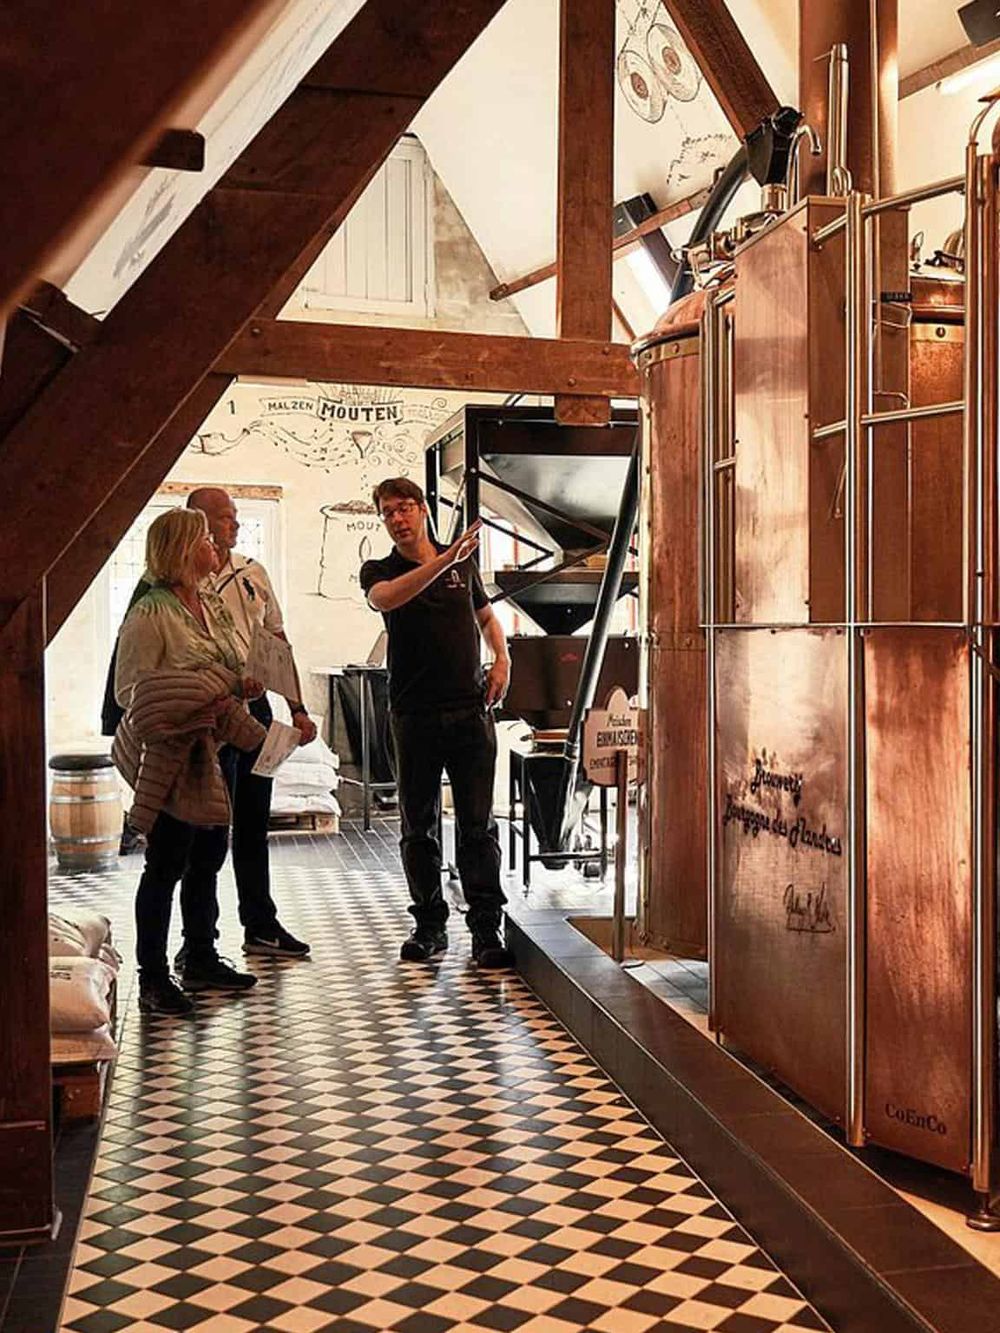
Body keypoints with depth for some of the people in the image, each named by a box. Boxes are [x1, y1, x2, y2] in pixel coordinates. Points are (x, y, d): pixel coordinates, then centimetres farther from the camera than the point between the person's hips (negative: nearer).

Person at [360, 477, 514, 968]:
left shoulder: (462, 564, 12)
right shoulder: (379, 571, 3)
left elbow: (486, 617, 27)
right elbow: (386, 599, -23)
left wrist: (502, 659, 7)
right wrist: (446, 559, -31)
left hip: (471, 710, 1)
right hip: (415, 715, -1)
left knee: (477, 826, -1)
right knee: (418, 827, 6)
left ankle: (485, 928, 3)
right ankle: (429, 925, 18)